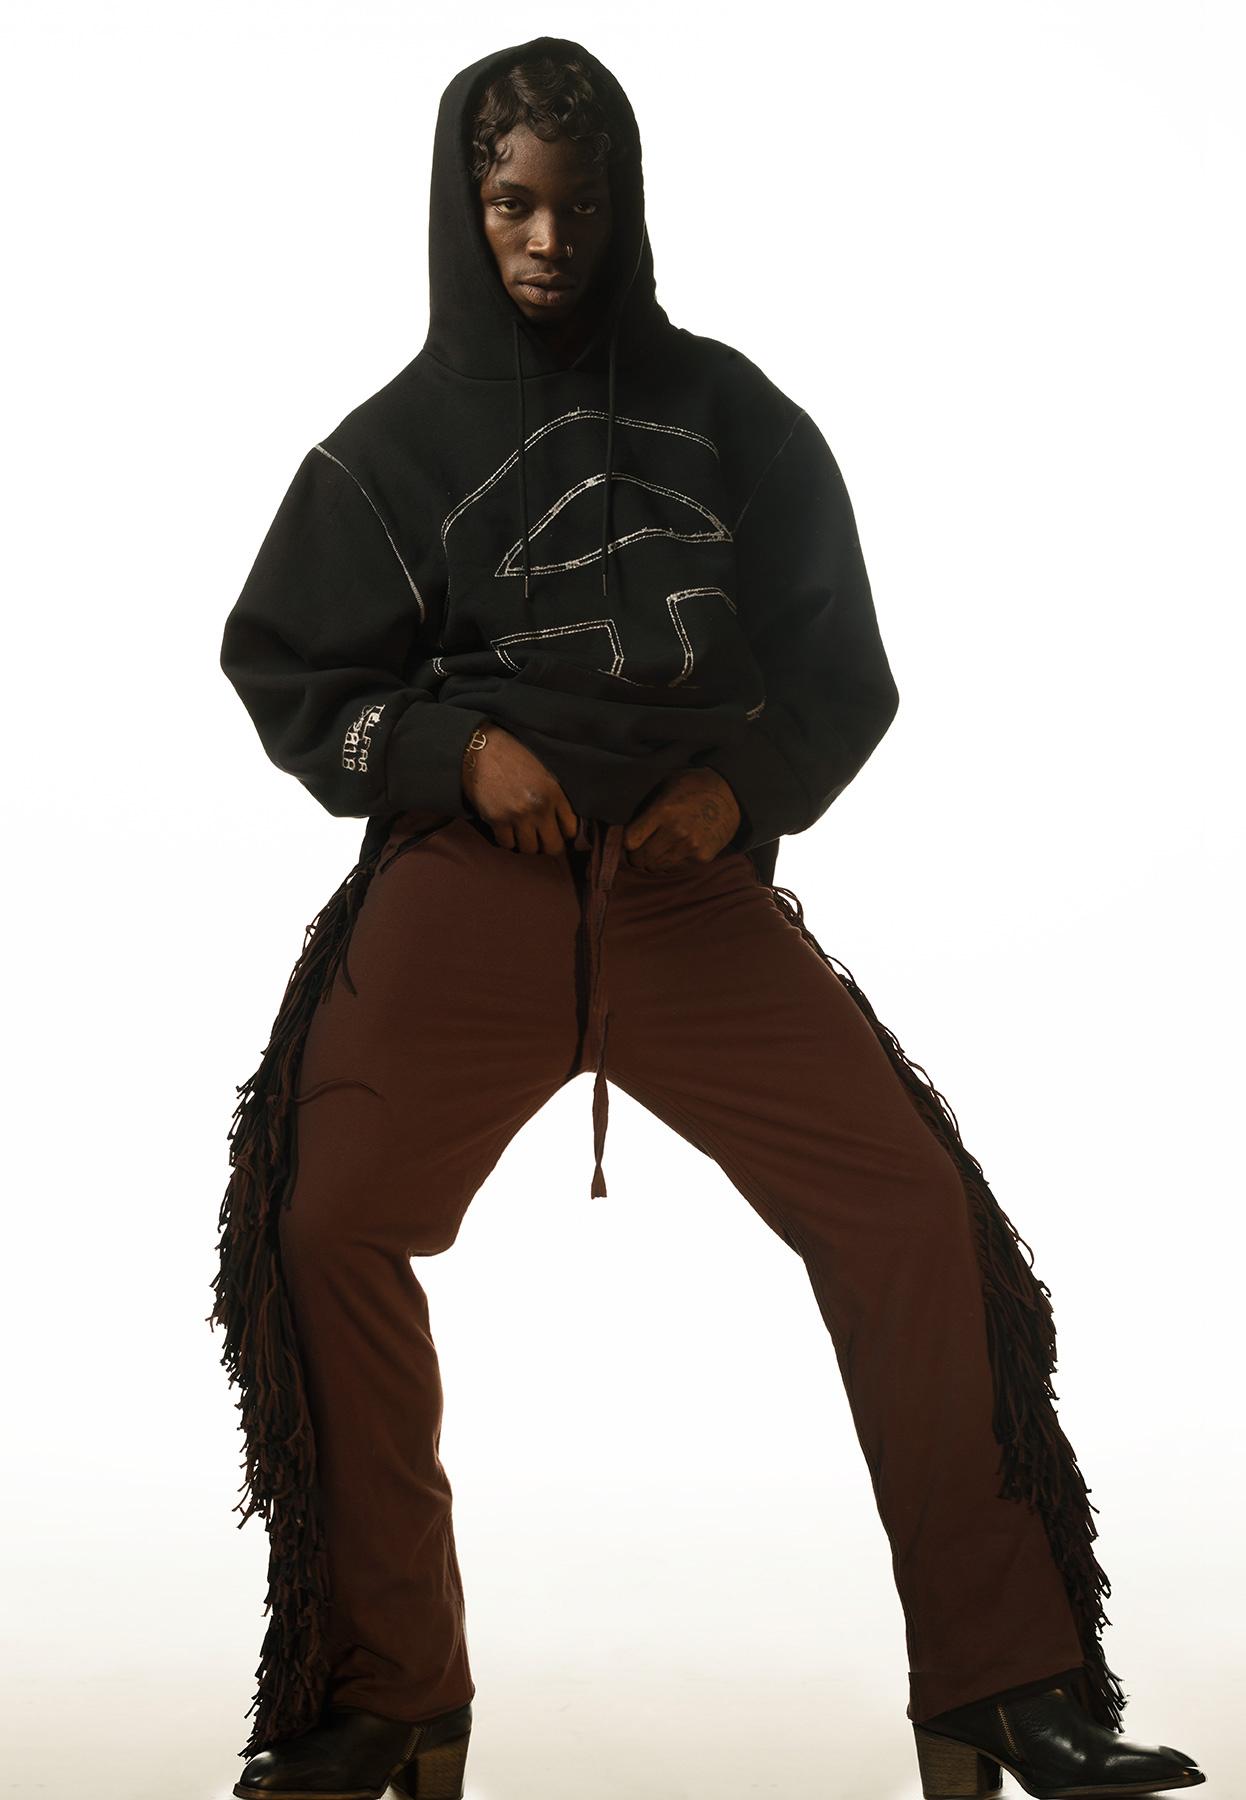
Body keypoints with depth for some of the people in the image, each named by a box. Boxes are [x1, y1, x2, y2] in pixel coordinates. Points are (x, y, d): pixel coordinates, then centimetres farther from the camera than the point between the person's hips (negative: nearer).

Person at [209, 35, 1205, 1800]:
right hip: (465, 880, 0)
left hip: (696, 880, 1)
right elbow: (287, 675, 8)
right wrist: (457, 745, -9)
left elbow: (843, 665, 11)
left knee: (915, 1209, -13)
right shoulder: (396, 442, 6)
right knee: (327, 1233, -18)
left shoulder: (730, 414, 9)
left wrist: (742, 784, -8)